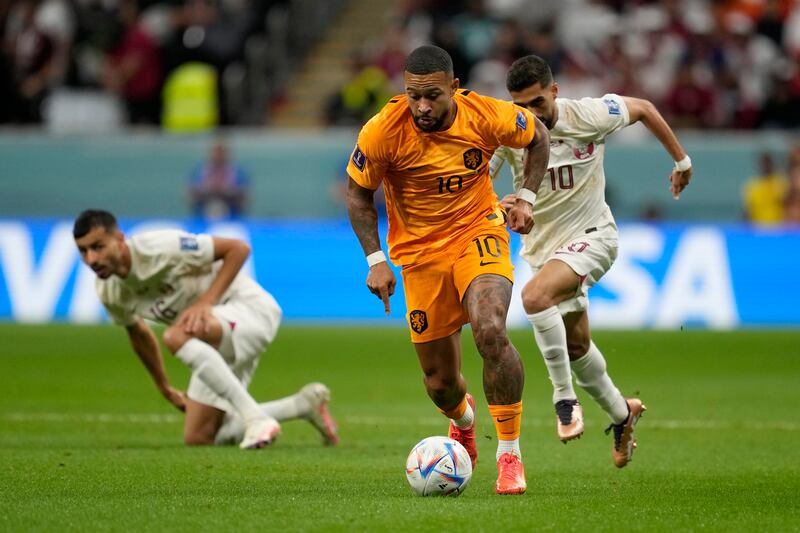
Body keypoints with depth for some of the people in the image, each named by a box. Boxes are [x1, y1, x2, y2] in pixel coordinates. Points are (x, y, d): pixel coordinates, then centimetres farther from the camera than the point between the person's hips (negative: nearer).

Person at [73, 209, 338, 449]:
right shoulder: (109, 292, -2)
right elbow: (138, 332, 19)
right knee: (197, 438, 5)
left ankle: (257, 419, -33)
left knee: (176, 335, -37)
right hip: (214, 341, 9)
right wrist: (164, 387, 26)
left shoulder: (159, 248, -24)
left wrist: (205, 303, -29)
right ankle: (305, 403, 15)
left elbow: (238, 249, -20)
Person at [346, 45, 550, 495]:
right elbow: (359, 192, -2)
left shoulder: (486, 116, -17)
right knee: (440, 381, 5)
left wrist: (526, 198, -5)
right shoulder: (383, 132, -19)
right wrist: (376, 260, -10)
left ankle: (510, 454, -15)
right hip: (420, 251, 1)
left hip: (479, 232, -1)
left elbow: (537, 136, 6)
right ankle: (463, 418, 46)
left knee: (491, 331, -30)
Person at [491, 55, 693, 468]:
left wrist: (681, 161, 10)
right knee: (576, 344, 14)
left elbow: (643, 109, 1)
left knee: (536, 295, -32)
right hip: (543, 244, 4)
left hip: (590, 235, -4)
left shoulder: (589, 116, -17)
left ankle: (565, 399, -22)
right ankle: (621, 413, 39)